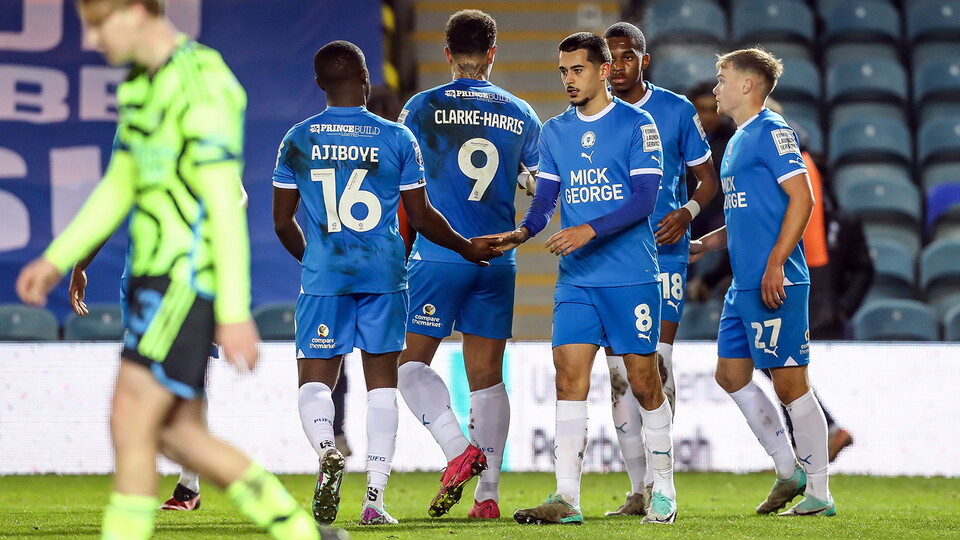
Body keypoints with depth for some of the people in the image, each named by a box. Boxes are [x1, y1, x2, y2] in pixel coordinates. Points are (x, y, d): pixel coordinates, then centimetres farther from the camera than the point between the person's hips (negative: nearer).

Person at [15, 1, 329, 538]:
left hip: (188, 280, -10)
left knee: (130, 424, -12)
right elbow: (119, 187, 23)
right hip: (158, 275, 10)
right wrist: (56, 260, 17)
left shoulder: (201, 83, -16)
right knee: (178, 434, 9)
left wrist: (235, 313, -20)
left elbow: (225, 206, -19)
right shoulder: (140, 84, 14)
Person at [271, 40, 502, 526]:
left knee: (315, 379, 5)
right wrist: (467, 248, 20)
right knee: (382, 382, 8)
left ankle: (326, 450, -27)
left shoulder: (297, 140, 2)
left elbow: (282, 222, 8)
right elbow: (421, 217, 3)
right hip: (383, 272, 0)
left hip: (324, 273, 0)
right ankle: (375, 499, 4)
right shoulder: (397, 138, 0)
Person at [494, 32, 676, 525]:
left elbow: (644, 198, -11)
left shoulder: (636, 125, -4)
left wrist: (589, 230, -22)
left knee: (643, 381, 2)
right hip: (575, 279, 4)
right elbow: (545, 199, 10)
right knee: (569, 376, -6)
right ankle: (566, 499, -7)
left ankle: (663, 492, 15)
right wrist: (522, 232, -11)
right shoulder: (554, 131, 12)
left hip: (632, 278, -4)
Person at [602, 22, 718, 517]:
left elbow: (707, 178, 9)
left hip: (663, 252, -3)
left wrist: (687, 211, -11)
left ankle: (657, 480, -7)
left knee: (657, 362, -12)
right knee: (620, 371, 3)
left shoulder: (676, 110, 1)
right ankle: (638, 488, 9)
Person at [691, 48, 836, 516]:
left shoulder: (771, 131, -10)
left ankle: (819, 493, 1)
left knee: (789, 383, -5)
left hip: (774, 283, -10)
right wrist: (706, 243, 19)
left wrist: (775, 264, -21)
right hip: (743, 284, 10)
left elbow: (801, 199, -17)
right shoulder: (738, 140, 19)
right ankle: (789, 471, 19)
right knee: (731, 374, 11)